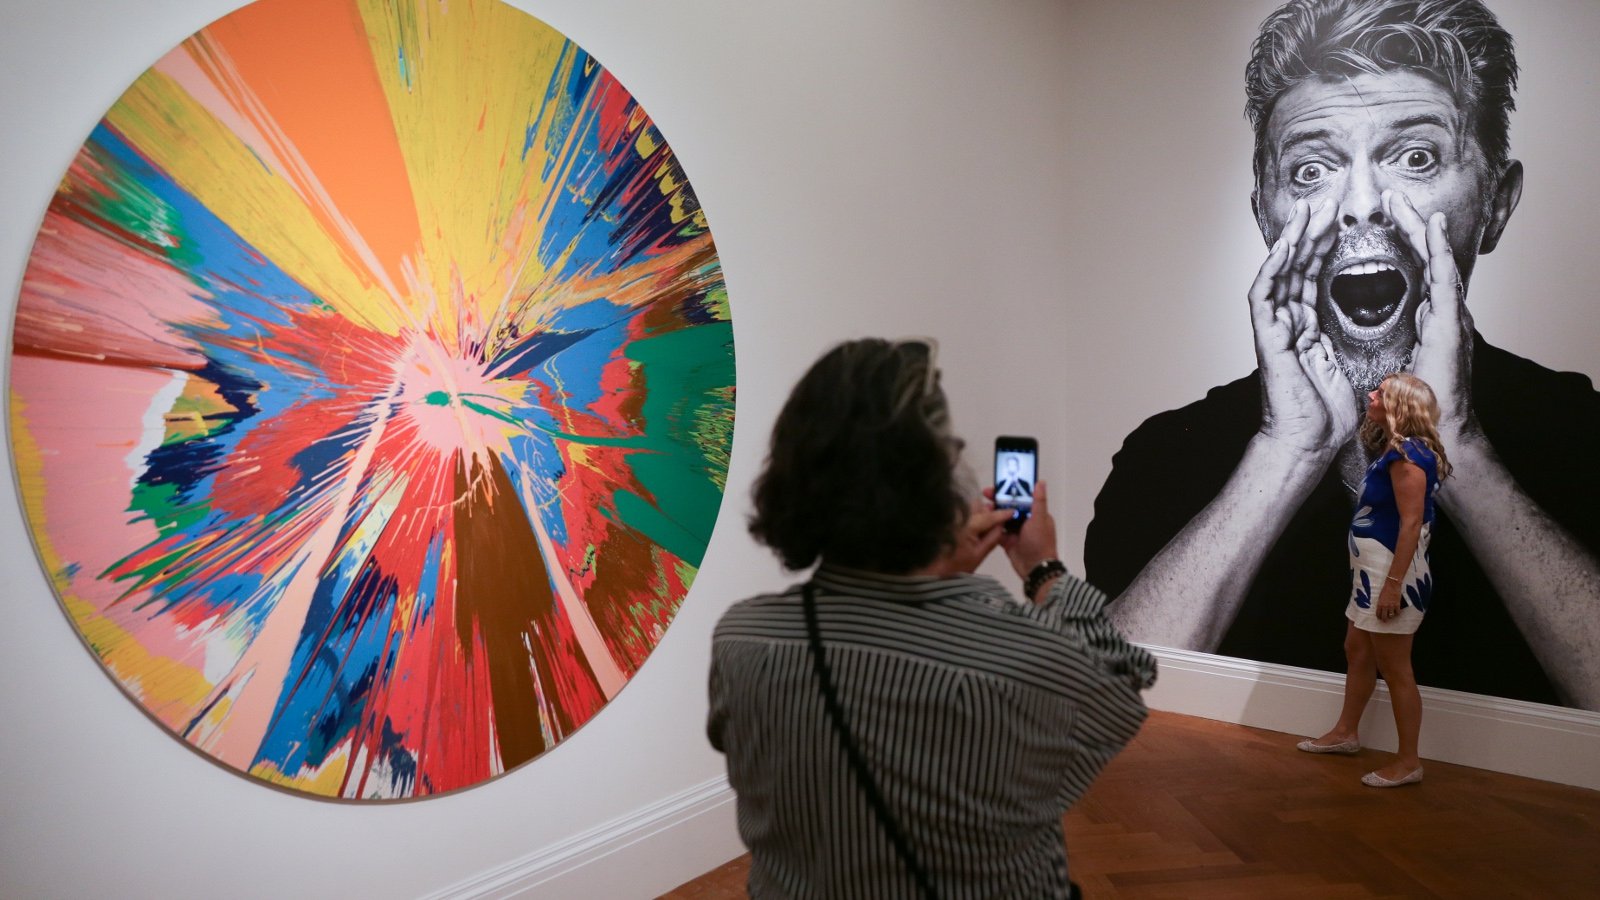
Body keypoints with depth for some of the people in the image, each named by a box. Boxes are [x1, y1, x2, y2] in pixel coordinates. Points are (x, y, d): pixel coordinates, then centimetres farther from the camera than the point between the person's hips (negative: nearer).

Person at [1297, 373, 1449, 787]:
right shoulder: (1393, 450, 12)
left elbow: (1412, 523, -23)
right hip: (1371, 571, 10)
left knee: (1394, 668, 0)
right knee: (1357, 651, 20)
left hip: (1393, 574, -10)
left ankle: (1408, 761, 12)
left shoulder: (1407, 454, -18)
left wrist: (1394, 583, -25)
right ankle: (1346, 732, 34)